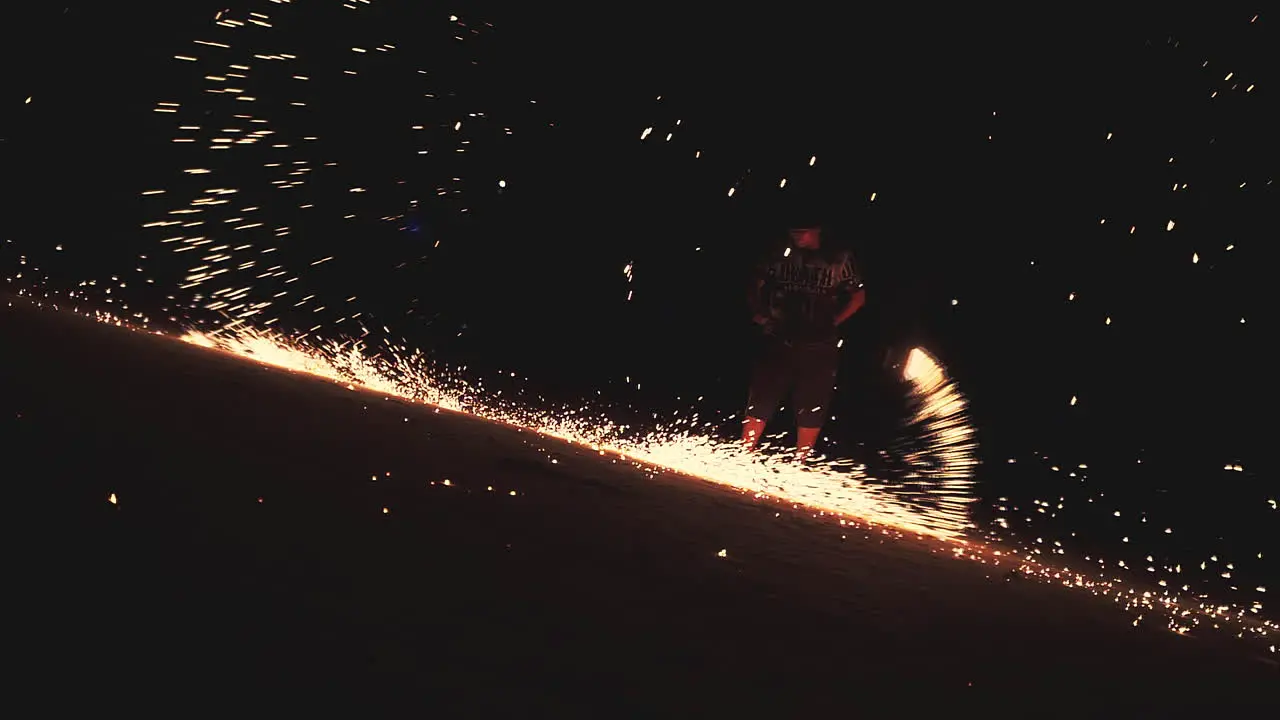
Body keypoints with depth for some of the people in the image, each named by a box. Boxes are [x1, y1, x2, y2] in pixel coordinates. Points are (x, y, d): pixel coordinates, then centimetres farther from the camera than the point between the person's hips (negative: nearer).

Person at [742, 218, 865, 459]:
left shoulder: (839, 260, -2)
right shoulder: (780, 255, 2)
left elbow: (858, 296, 8)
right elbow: (758, 283, 18)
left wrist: (835, 321, -1)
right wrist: (758, 314, 9)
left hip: (819, 345, -1)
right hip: (779, 339, 1)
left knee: (811, 408, 7)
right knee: (760, 400, 3)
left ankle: (799, 463, 22)